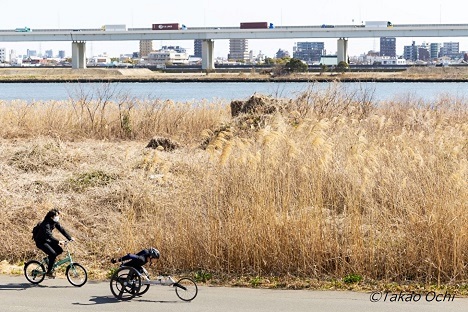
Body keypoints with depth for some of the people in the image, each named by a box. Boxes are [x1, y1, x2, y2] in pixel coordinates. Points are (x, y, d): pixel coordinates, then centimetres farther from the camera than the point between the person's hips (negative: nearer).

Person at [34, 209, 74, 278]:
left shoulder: (55, 222, -1)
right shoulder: (46, 224, -27)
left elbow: (61, 229, -1)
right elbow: (49, 235, -37)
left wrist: (70, 238, -11)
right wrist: (58, 242, -47)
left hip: (47, 240, 9)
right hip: (41, 242, -8)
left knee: (59, 250, -6)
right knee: (53, 254, -22)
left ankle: (48, 259, 18)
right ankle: (48, 272, -10)